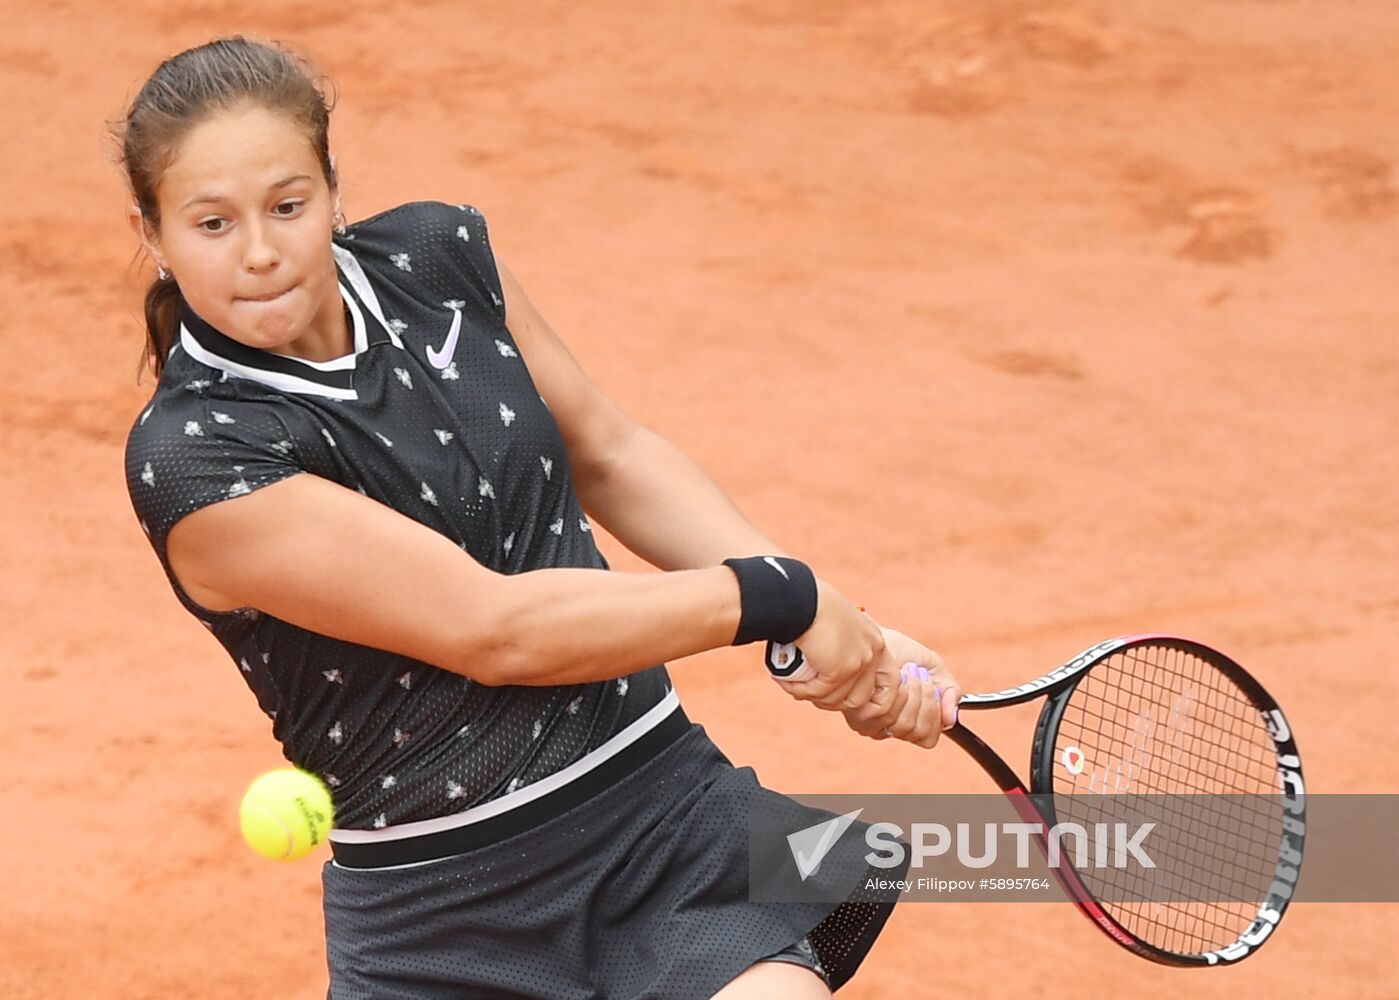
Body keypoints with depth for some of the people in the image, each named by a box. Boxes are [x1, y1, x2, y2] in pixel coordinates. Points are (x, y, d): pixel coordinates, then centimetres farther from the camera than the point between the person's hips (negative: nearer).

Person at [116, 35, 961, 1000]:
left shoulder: (435, 256, 1)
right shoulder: (193, 459, -17)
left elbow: (610, 457, 15)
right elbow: (493, 631, -19)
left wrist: (848, 633, 6)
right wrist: (781, 597, -13)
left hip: (668, 802, 3)